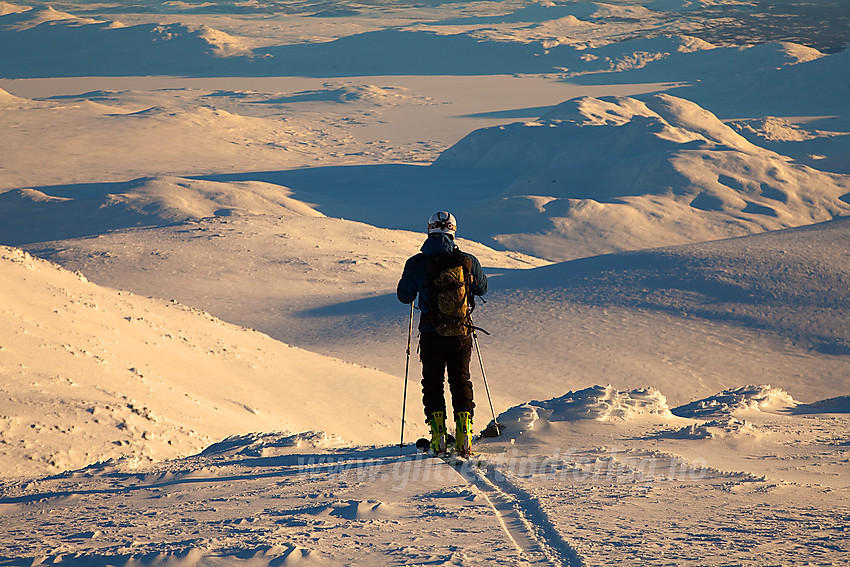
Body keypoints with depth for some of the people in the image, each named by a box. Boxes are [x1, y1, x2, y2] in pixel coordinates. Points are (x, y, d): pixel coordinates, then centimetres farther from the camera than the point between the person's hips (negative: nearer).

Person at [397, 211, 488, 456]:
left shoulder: (416, 264, -10)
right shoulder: (468, 261, -6)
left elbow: (404, 296, 4)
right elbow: (482, 288, 13)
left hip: (432, 335, -1)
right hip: (462, 335, 1)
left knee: (432, 382, 14)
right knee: (461, 382, 14)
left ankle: (438, 437, 5)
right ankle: (464, 437, 5)